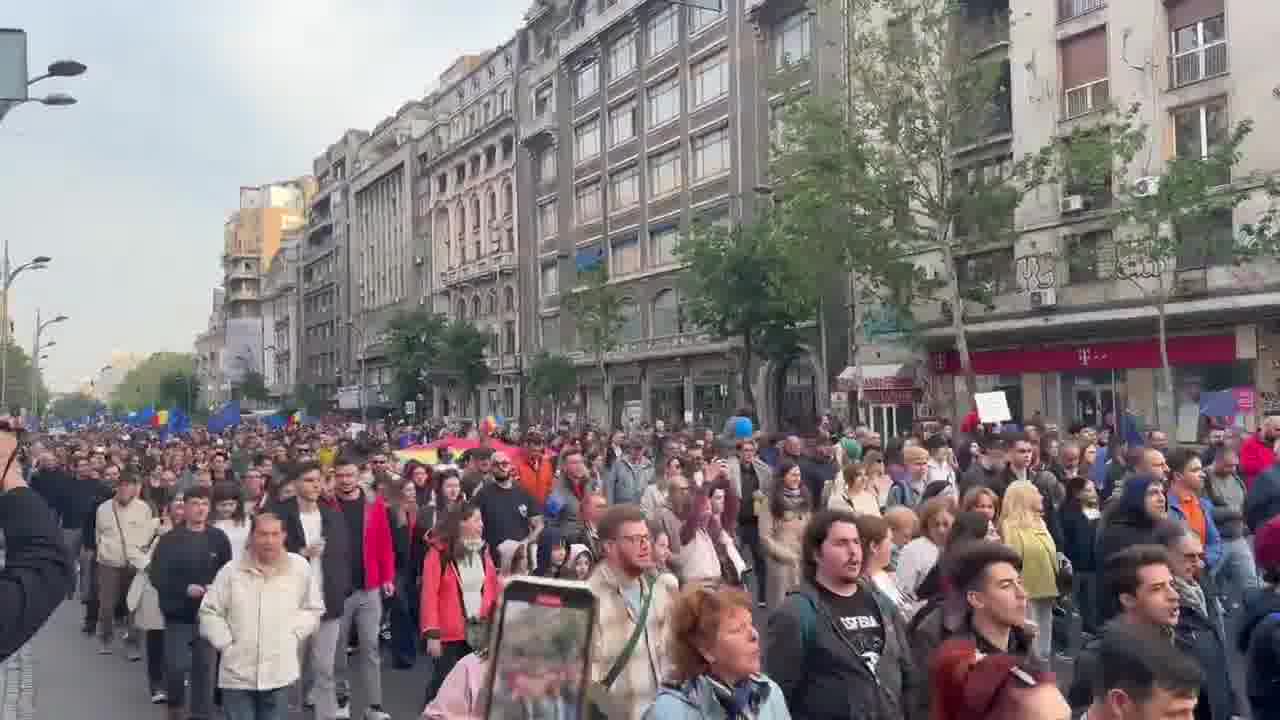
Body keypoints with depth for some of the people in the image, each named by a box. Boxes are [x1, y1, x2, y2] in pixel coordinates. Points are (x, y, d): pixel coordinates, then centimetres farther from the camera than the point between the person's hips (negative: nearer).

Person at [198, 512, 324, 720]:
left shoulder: (299, 567, -1)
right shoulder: (231, 571, -4)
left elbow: (313, 608, 10)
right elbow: (209, 612, 4)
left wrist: (294, 635, 0)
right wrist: (226, 644, -2)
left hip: (279, 674, 1)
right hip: (237, 674, 0)